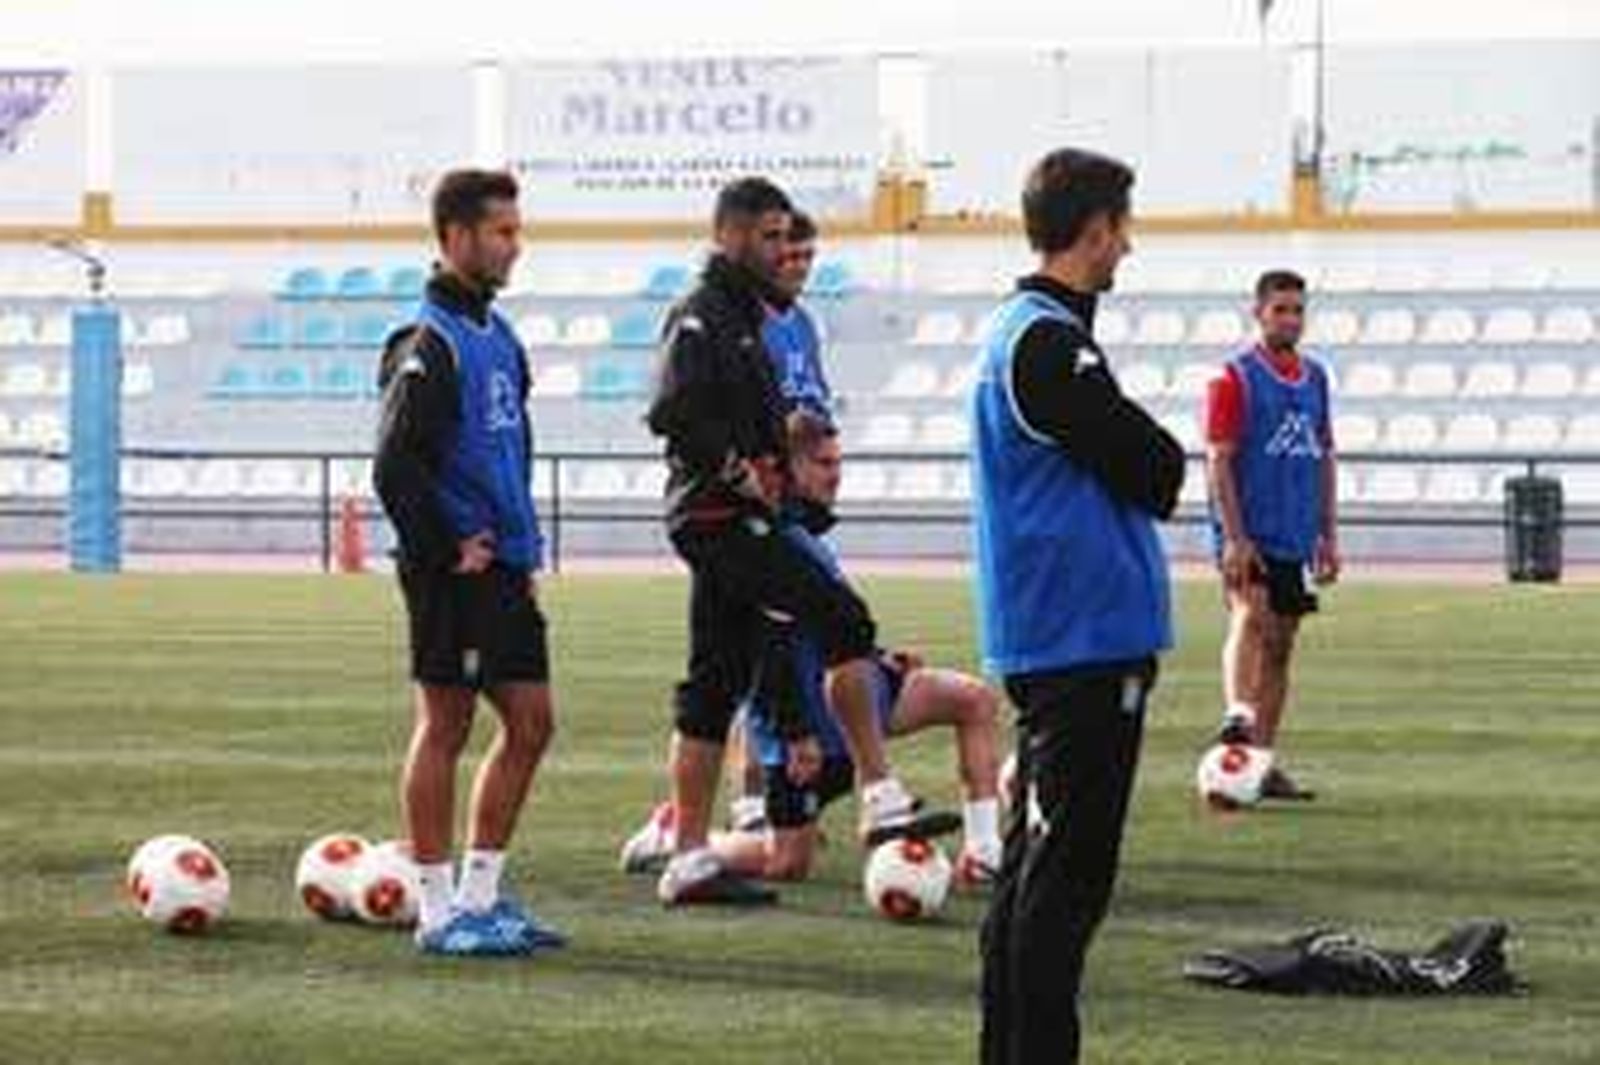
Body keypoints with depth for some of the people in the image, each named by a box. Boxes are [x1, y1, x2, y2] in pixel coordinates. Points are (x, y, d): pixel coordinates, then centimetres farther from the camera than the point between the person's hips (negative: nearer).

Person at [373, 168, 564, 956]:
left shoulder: (497, 335, 16)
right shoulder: (428, 342, -13)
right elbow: (396, 467, -20)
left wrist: (524, 547, 17)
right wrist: (448, 551, -16)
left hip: (505, 567, 9)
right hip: (455, 570, -9)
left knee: (530, 723, 9)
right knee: (444, 727, -2)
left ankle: (481, 896, 18)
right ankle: (439, 911, 4)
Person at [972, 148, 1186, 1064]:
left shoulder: (1017, 329, 16)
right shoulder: (1051, 344, -16)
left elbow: (1145, 470, 19)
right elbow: (1158, 472, -16)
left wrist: (1144, 463, 1)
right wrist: (1161, 462, 2)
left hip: (1043, 638, 10)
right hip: (1091, 642, -10)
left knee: (1037, 856, 15)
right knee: (1069, 869, -9)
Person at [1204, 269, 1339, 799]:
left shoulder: (1314, 377, 15)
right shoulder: (1235, 377, -4)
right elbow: (1218, 461, -10)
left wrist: (1329, 535, 15)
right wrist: (1234, 538, -17)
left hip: (1294, 537, 6)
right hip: (1250, 535, -6)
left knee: (1279, 647, 7)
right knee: (1250, 617, -27)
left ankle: (1262, 761, 11)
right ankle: (1237, 712, -44)